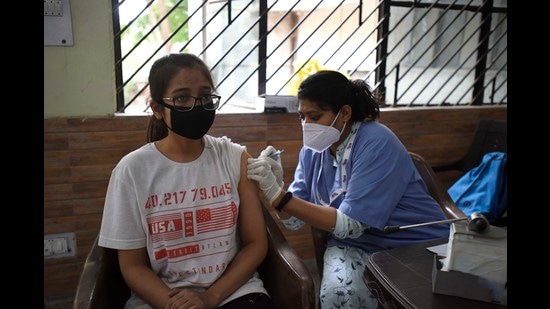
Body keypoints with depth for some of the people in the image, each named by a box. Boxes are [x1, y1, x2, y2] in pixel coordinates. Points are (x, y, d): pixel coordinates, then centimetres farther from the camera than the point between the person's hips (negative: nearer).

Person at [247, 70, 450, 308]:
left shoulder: (376, 143, -20)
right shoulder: (312, 150, 0)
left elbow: (350, 224, -25)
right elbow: (296, 219, -2)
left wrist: (278, 195, -30)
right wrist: (274, 189, -23)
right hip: (358, 247, 4)